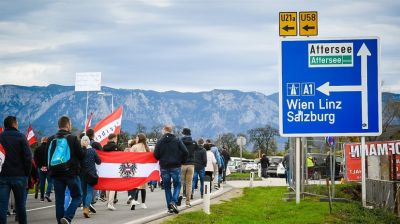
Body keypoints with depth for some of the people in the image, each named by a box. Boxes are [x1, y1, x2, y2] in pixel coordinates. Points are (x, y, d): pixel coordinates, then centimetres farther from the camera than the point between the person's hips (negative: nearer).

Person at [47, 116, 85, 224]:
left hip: (56, 173, 4)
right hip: (71, 173, -4)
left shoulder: (51, 139, 6)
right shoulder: (73, 138, -9)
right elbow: (81, 155, -6)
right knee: (77, 196, 5)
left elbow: (48, 157, 12)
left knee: (59, 199, 10)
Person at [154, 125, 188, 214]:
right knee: (177, 185, 10)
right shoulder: (177, 140, -1)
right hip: (175, 167, -1)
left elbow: (156, 155, -4)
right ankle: (174, 201, -12)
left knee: (167, 187, 10)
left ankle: (170, 207, 8)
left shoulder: (160, 141, -1)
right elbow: (185, 152, -7)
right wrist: (181, 161, 9)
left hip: (164, 167, 1)